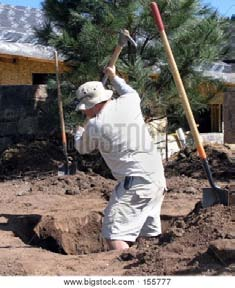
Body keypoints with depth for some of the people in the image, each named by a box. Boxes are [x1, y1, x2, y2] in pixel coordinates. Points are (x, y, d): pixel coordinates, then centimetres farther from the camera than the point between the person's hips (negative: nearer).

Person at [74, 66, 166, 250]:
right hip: (158, 179, 8)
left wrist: (79, 133, 36)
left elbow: (82, 148, 15)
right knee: (150, 232, 19)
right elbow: (132, 93, 33)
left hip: (134, 182, -8)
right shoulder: (128, 103, 5)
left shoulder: (95, 125, -8)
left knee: (114, 234, -10)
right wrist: (114, 78, 46)